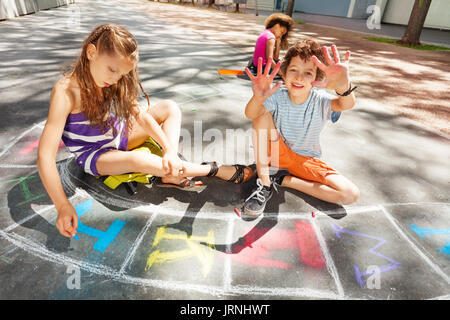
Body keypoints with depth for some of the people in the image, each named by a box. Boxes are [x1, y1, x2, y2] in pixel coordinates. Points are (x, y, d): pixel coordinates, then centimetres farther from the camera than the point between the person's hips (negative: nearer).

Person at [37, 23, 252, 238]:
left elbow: (140, 114, -13)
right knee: (139, 160, -38)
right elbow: (45, 156, -31)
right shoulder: (66, 91, -28)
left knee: (169, 107, -4)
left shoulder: (115, 82, -10)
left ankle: (171, 175, -21)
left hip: (119, 138, 7)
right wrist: (63, 205, -38)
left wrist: (169, 150, -28)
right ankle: (215, 170, -23)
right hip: (94, 156, -6)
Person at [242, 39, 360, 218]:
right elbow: (250, 114, -35)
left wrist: (343, 86, -64)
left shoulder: (320, 100, -18)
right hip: (276, 151, 0)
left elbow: (346, 104, -40)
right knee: (263, 115, -27)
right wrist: (258, 98, -58)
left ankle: (283, 180, -8)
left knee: (351, 194, -18)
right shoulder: (278, 96, -16)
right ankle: (264, 185, -20)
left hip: (307, 160, 1)